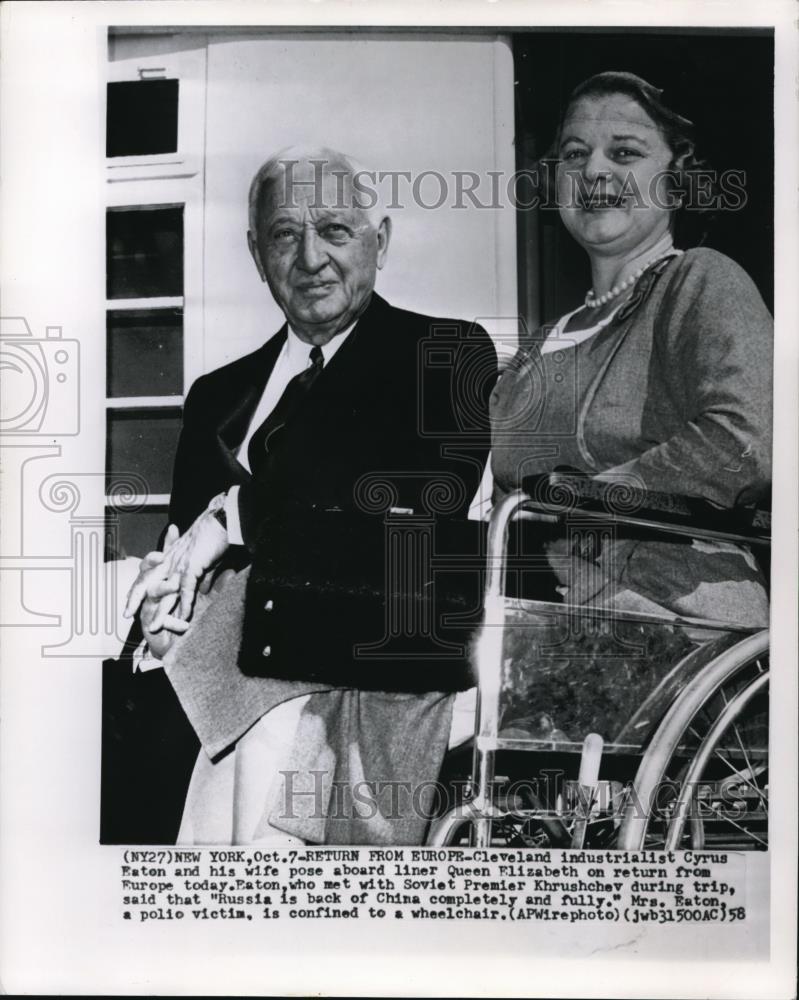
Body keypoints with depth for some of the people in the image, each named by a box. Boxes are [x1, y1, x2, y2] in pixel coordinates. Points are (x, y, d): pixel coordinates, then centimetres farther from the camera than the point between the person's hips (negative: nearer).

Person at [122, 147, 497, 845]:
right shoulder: (218, 395, 19)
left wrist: (237, 516, -8)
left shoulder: (451, 354, 3)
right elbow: (184, 543, 20)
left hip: (379, 689, -3)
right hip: (230, 696, 4)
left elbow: (433, 499, -13)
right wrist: (162, 603, -4)